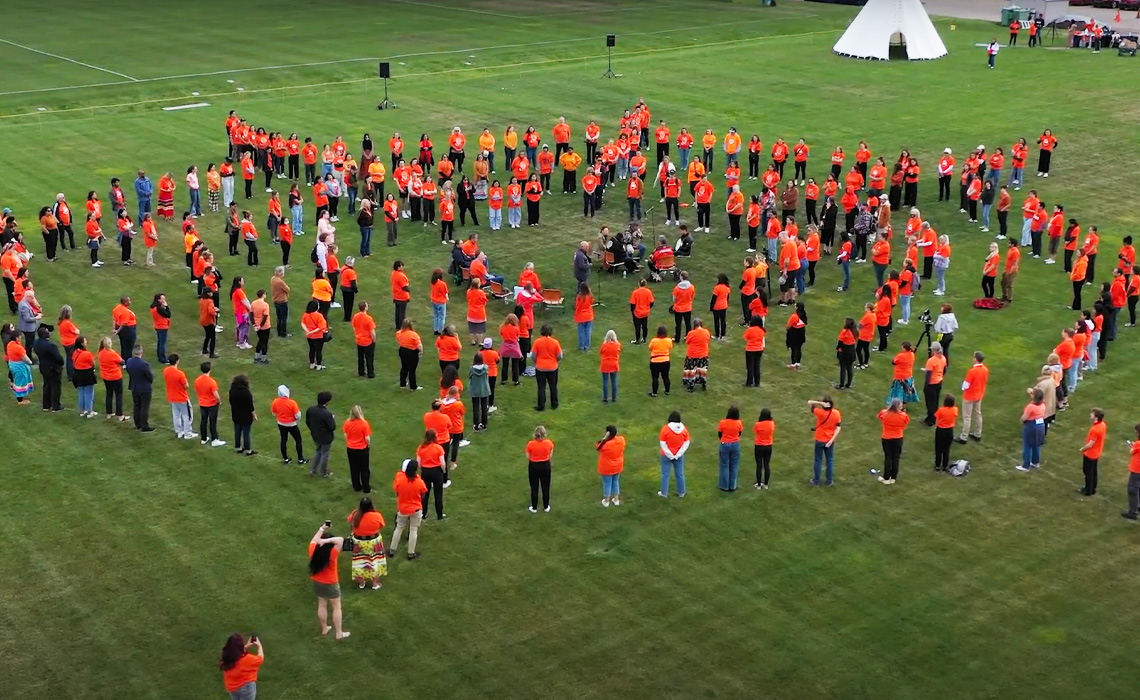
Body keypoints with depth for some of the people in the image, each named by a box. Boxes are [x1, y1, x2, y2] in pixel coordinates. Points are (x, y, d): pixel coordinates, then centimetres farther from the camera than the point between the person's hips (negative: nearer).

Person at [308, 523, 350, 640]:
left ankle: (324, 629, 38)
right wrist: (327, 541, -43)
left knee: (322, 605, 23)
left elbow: (314, 540, 6)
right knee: (336, 608, 12)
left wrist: (322, 529, 5)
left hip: (317, 583, 5)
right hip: (330, 585, -5)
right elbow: (341, 540, -45)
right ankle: (339, 633, 20)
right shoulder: (331, 554, -32)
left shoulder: (313, 551, -17)